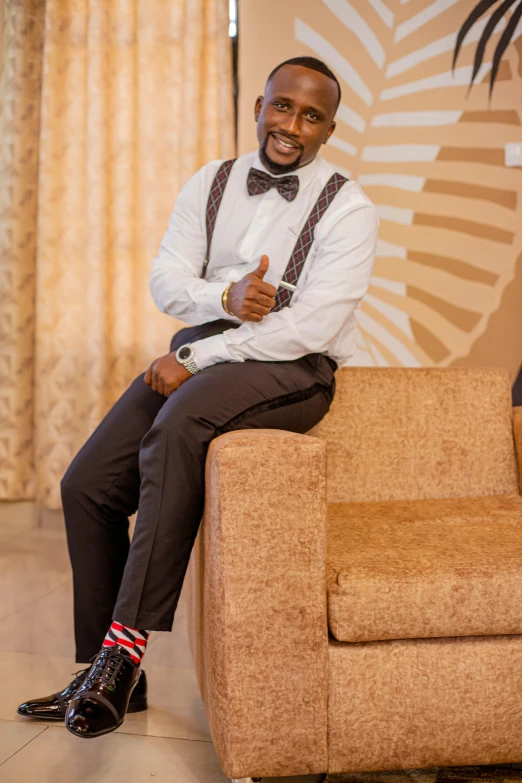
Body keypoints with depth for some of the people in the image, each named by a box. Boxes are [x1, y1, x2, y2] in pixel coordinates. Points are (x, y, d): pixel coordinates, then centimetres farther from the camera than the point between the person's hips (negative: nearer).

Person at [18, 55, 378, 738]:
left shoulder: (348, 210, -3)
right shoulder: (210, 184, 14)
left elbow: (311, 328, -14)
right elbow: (166, 280, 7)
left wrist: (194, 360, -16)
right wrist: (226, 298, -15)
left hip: (292, 369, -5)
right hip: (198, 357, 6)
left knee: (178, 426, -37)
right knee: (86, 486, -9)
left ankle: (124, 650, -30)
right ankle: (109, 679, 3)